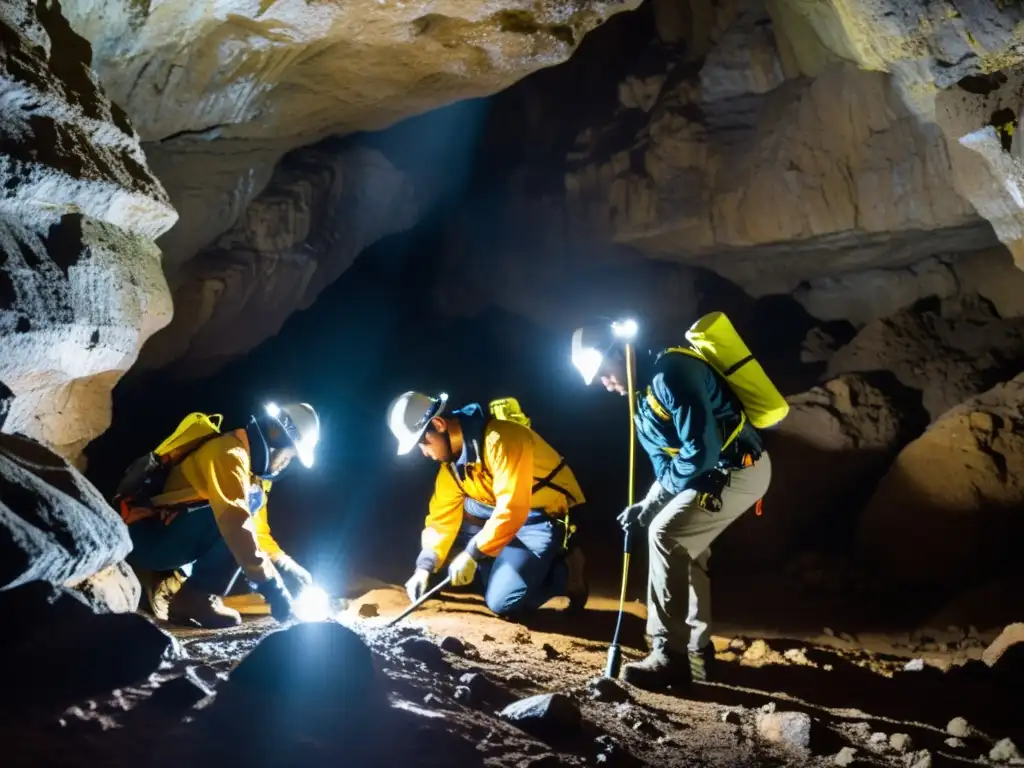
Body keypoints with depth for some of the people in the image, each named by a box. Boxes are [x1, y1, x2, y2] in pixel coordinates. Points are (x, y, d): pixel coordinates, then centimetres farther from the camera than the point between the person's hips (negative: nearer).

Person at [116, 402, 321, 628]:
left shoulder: (254, 474, 14)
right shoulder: (229, 453, -18)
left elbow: (259, 532, 18)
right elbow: (235, 521, -31)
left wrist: (289, 569, 4)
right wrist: (271, 584, -31)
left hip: (167, 542, 10)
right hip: (145, 537, -10)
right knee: (231, 517, -25)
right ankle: (195, 597, -19)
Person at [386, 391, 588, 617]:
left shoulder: (500, 439, -27)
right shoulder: (451, 463, 1)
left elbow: (513, 507, -33)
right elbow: (442, 517, 2)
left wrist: (472, 553, -30)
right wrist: (425, 566, -9)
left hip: (545, 518, -9)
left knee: (502, 602, -18)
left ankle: (565, 571, 4)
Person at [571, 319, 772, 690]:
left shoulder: (670, 373, -21)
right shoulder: (644, 391, 12)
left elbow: (701, 449, -26)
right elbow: (665, 460, 15)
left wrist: (655, 500, -14)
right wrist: (648, 504, -1)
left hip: (740, 469, -10)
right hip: (722, 469, 10)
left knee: (666, 534, -15)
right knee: (684, 543, 16)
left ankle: (670, 656, -10)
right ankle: (696, 650, 26)